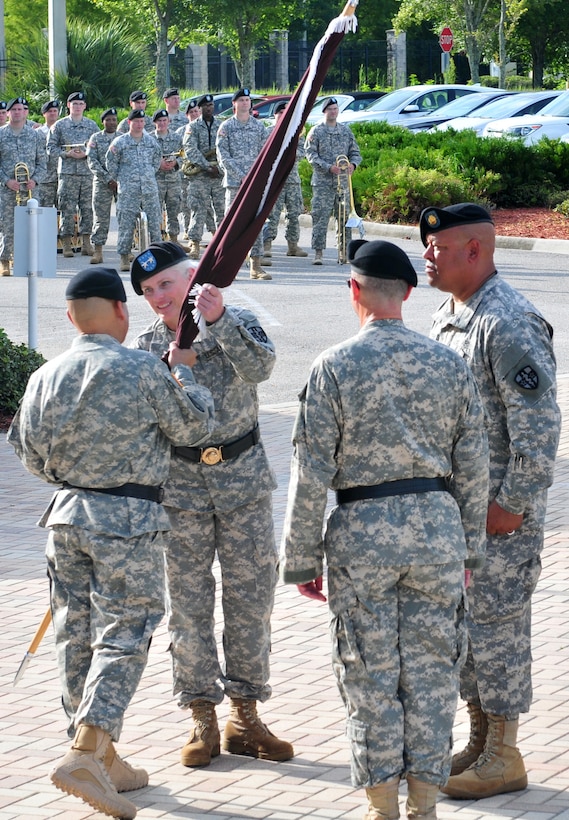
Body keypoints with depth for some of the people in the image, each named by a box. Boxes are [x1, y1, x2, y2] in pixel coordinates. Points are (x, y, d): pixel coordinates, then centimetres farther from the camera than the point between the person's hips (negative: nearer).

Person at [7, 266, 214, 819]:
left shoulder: (46, 377, 3)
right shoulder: (142, 370, -13)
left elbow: (29, 452, 13)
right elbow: (193, 426, -2)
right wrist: (182, 373, 14)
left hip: (66, 514, 6)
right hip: (129, 521, -6)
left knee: (77, 635, 12)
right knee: (123, 635, -4)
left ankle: (104, 762, 20)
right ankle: (86, 756, -17)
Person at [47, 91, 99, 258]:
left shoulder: (92, 125, 11)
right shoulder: (59, 125, 6)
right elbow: (51, 148, 3)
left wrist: (86, 153, -8)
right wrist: (67, 153, -11)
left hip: (88, 171, 2)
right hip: (67, 172, -2)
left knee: (88, 208, 1)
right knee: (67, 208, -5)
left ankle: (86, 243, 6)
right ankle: (66, 244, -1)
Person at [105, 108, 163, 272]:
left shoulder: (151, 141, 10)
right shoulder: (120, 142, -1)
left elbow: (157, 159, 24)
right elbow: (111, 162, 6)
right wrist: (119, 179, 7)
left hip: (150, 189, 3)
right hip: (128, 191, -3)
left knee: (154, 222, 2)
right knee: (126, 224, -4)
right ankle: (124, 257, 0)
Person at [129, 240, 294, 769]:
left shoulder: (239, 324, 0)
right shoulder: (146, 347, 4)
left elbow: (259, 367, -21)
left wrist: (219, 321, -32)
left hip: (244, 475, 0)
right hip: (179, 483, 1)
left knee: (251, 597, 4)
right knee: (188, 603, 2)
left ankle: (244, 715, 14)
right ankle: (202, 718, 11)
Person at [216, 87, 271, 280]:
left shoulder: (259, 127, 11)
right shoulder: (226, 127, 3)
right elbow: (223, 156, -4)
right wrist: (242, 175, -13)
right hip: (234, 182, -3)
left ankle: (255, 265, 3)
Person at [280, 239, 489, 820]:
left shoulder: (334, 367, -8)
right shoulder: (448, 363, 2)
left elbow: (312, 474, -8)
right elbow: (472, 468, 5)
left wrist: (301, 559, 0)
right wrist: (469, 548, 15)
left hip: (362, 532, -3)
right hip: (437, 526, 3)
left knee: (370, 677, 6)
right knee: (431, 672, 9)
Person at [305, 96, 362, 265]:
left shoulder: (346, 130, 13)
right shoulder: (316, 132, 1)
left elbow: (355, 152, 16)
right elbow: (311, 155, -6)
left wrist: (353, 164, -7)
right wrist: (329, 167, -18)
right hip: (322, 182, -3)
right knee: (320, 217, -6)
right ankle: (318, 253, -4)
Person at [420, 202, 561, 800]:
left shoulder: (509, 324, -20)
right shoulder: (447, 314, 11)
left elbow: (539, 426, -22)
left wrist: (512, 504, -20)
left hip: (500, 510, -9)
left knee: (497, 625, -2)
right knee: (459, 621, 15)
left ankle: (503, 758, 8)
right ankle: (479, 741, 27)